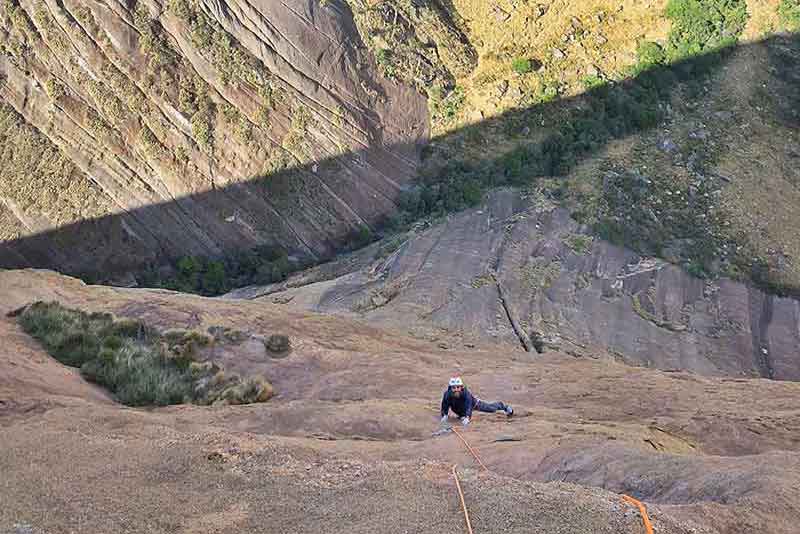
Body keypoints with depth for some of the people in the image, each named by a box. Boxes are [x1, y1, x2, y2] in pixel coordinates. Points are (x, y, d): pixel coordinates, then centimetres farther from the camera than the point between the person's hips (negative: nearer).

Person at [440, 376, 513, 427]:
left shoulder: (466, 393, -44)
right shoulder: (447, 395, -38)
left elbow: (468, 407, -52)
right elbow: (444, 407, -28)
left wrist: (467, 418, -67)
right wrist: (444, 416, -46)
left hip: (472, 402, -2)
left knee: (489, 407, 15)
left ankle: (503, 406, 43)